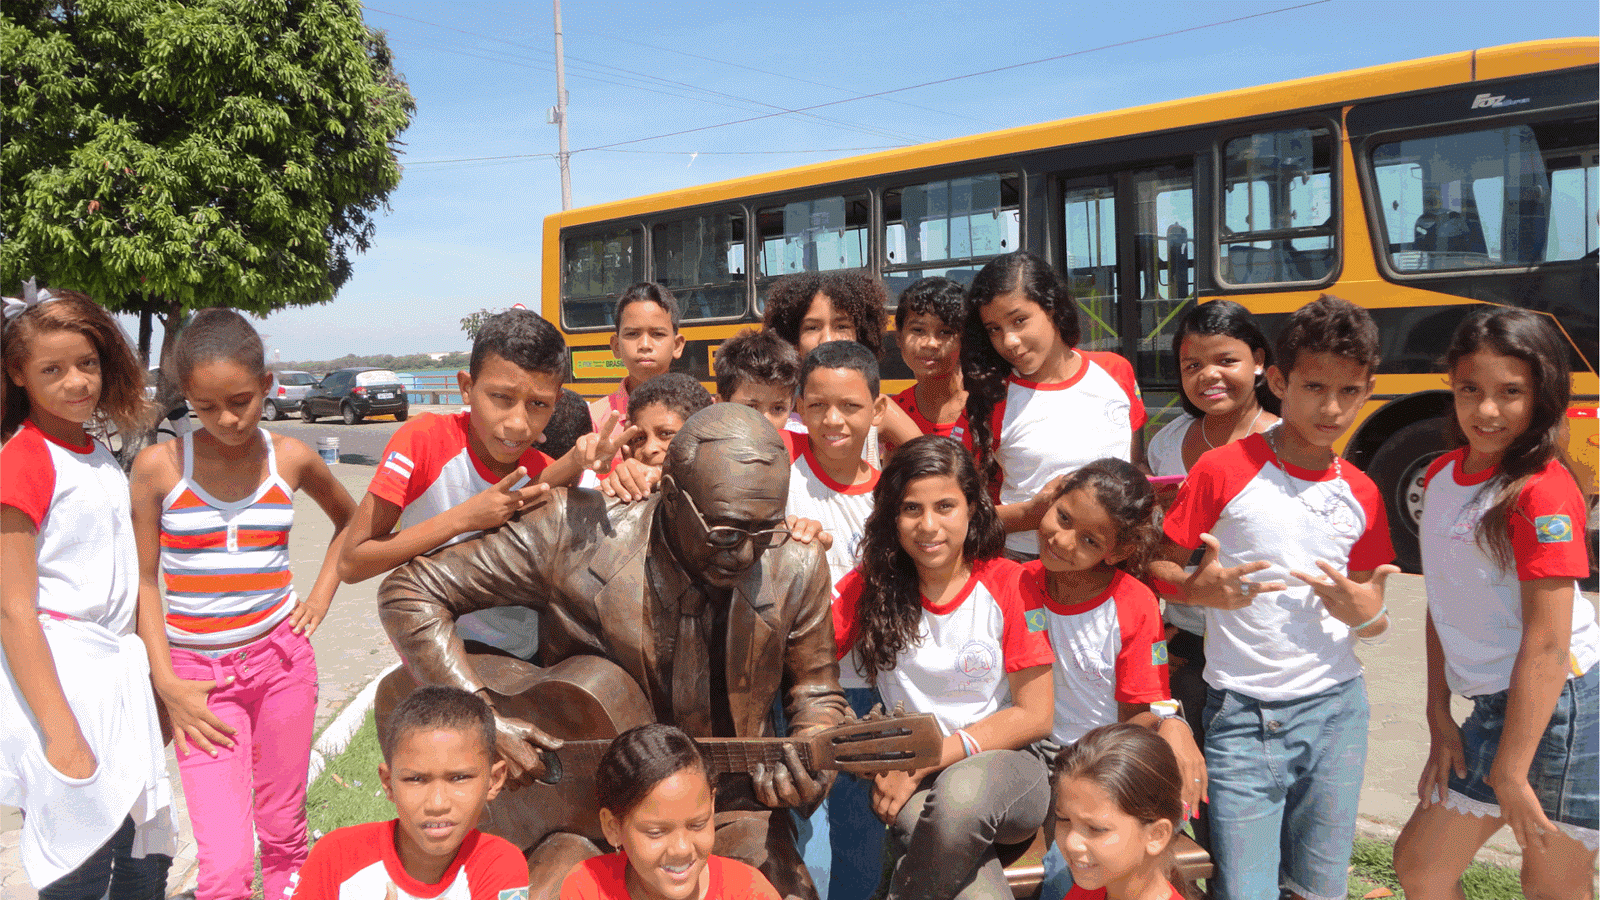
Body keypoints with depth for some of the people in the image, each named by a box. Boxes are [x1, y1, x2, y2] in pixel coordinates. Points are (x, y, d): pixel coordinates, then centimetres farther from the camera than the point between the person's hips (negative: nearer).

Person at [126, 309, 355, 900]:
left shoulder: (289, 458, 0)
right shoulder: (159, 466, -7)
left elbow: (349, 519, 19)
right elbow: (142, 580, -2)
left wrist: (321, 595, 7)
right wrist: (167, 684, -8)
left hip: (281, 657, 2)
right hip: (199, 674, -2)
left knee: (283, 833, 13)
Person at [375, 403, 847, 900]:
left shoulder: (797, 569, -10)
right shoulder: (573, 537, -18)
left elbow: (816, 692, 7)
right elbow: (408, 592, -12)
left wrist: (807, 762, -16)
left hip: (727, 799, 1)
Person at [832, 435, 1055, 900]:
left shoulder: (1009, 584, -6)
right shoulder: (871, 585, 2)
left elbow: (1034, 715, -6)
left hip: (1004, 762, 0)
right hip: (913, 779, 0)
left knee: (961, 791, -36)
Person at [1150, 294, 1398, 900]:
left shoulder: (1361, 494, 6)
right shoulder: (1223, 470, -7)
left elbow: (1373, 621, 13)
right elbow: (1156, 565, -2)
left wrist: (1368, 615, -9)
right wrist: (1198, 589, -22)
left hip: (1335, 711, 4)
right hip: (1243, 716, -3)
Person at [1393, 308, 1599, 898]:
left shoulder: (1543, 491, -18)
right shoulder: (1441, 475, 5)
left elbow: (1547, 644, -20)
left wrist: (1509, 773, -19)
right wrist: (1439, 716, 4)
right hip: (1494, 708, 7)